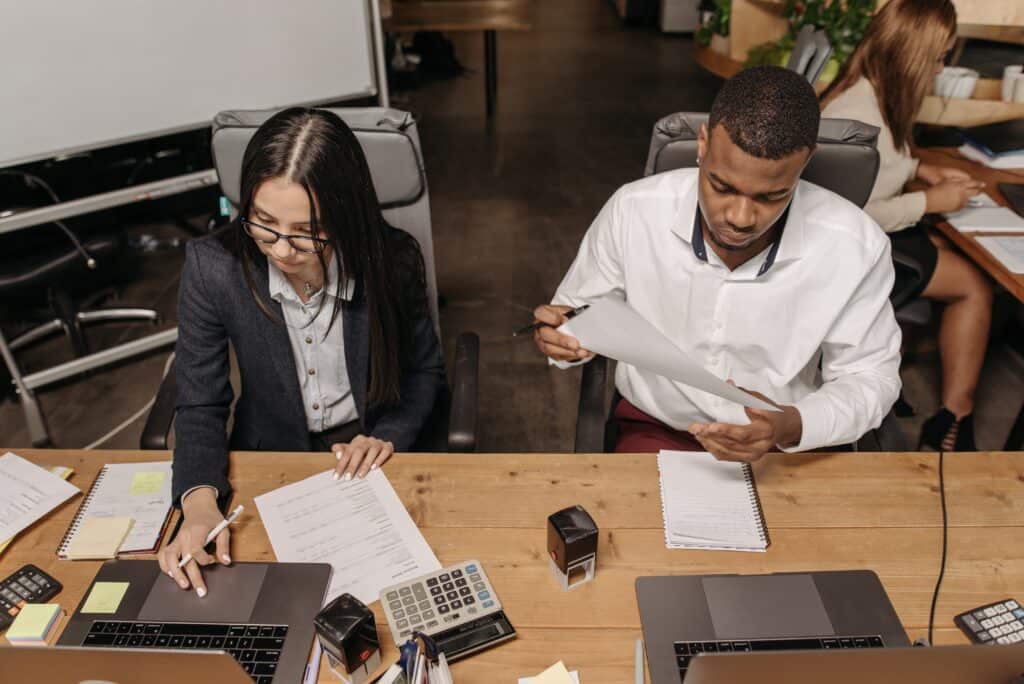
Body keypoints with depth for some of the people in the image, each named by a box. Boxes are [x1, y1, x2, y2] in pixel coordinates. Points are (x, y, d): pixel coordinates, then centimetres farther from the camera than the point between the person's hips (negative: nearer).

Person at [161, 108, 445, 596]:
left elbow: (424, 370, 0)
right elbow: (200, 405, -11)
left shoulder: (393, 261, -18)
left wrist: (389, 436, -17)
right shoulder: (212, 267, -18)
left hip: (366, 456, 0)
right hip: (267, 455, 1)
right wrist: (200, 503, -28)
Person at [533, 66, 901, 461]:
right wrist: (563, 337, -22)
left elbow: (870, 377, -5)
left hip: (790, 445, 2)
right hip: (656, 430, -1)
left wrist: (793, 426, -24)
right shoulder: (633, 211, -16)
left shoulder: (857, 246, -17)